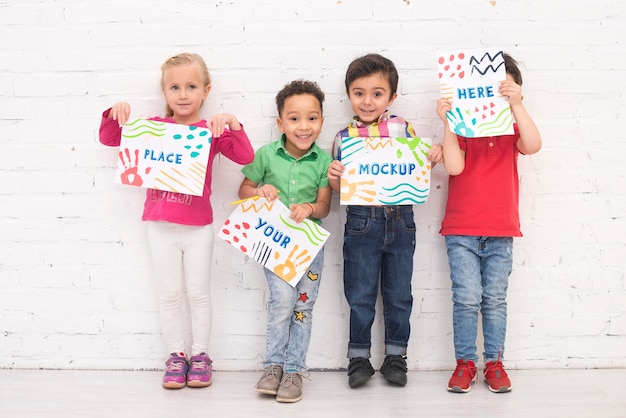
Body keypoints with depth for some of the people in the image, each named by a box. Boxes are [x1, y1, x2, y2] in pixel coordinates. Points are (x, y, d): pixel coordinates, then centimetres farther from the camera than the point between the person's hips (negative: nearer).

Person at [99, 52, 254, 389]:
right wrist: (117, 114, -9)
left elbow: (245, 157, -13)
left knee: (198, 292, 9)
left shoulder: (212, 130, -2)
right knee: (169, 293, 8)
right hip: (161, 226, 1)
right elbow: (109, 139, 9)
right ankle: (175, 355, 20)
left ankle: (200, 355, 22)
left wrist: (231, 123, -24)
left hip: (199, 226, -1)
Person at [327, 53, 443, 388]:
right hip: (362, 222, -1)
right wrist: (334, 178, -19)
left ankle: (396, 356, 26)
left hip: (400, 221, 1)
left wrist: (434, 155, -11)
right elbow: (342, 190, 2)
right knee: (360, 295, 8)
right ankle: (359, 358, 21)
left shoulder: (402, 128, 0)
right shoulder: (345, 137, 0)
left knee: (398, 293, 12)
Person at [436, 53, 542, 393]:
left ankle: (494, 362, 17)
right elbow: (454, 166, -16)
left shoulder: (511, 127, 7)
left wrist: (516, 104, -24)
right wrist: (448, 121, -20)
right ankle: (465, 362, 8)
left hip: (501, 230, 2)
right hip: (461, 230, -2)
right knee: (467, 298, -5)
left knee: (495, 299, 6)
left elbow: (533, 146, -16)